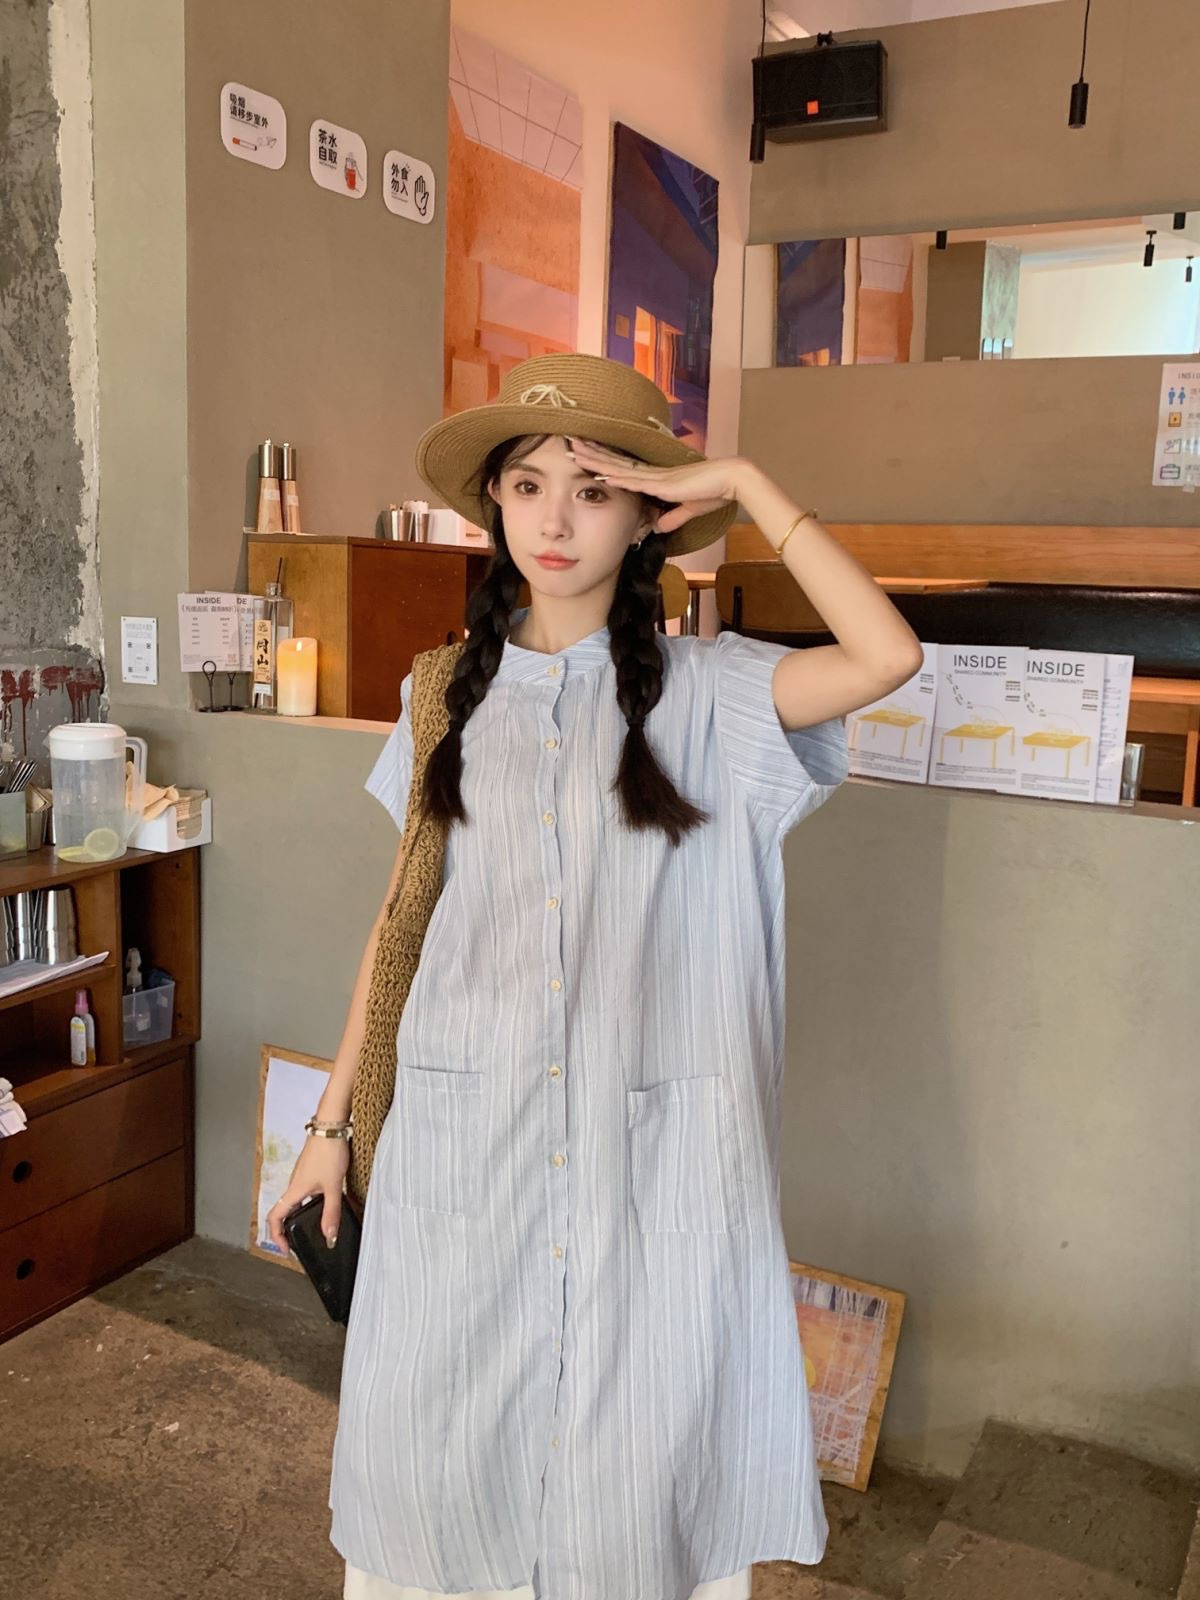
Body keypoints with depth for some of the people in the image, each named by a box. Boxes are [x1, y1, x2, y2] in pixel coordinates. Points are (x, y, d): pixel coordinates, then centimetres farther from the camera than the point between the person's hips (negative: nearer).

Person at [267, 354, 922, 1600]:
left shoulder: (701, 692, -3)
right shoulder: (450, 695, 5)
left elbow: (886, 656, -20)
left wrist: (745, 484, -12)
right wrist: (332, 1119, 10)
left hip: (647, 1144, -2)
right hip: (463, 1134, 2)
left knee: (641, 1449, 9)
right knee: (437, 1442, 12)